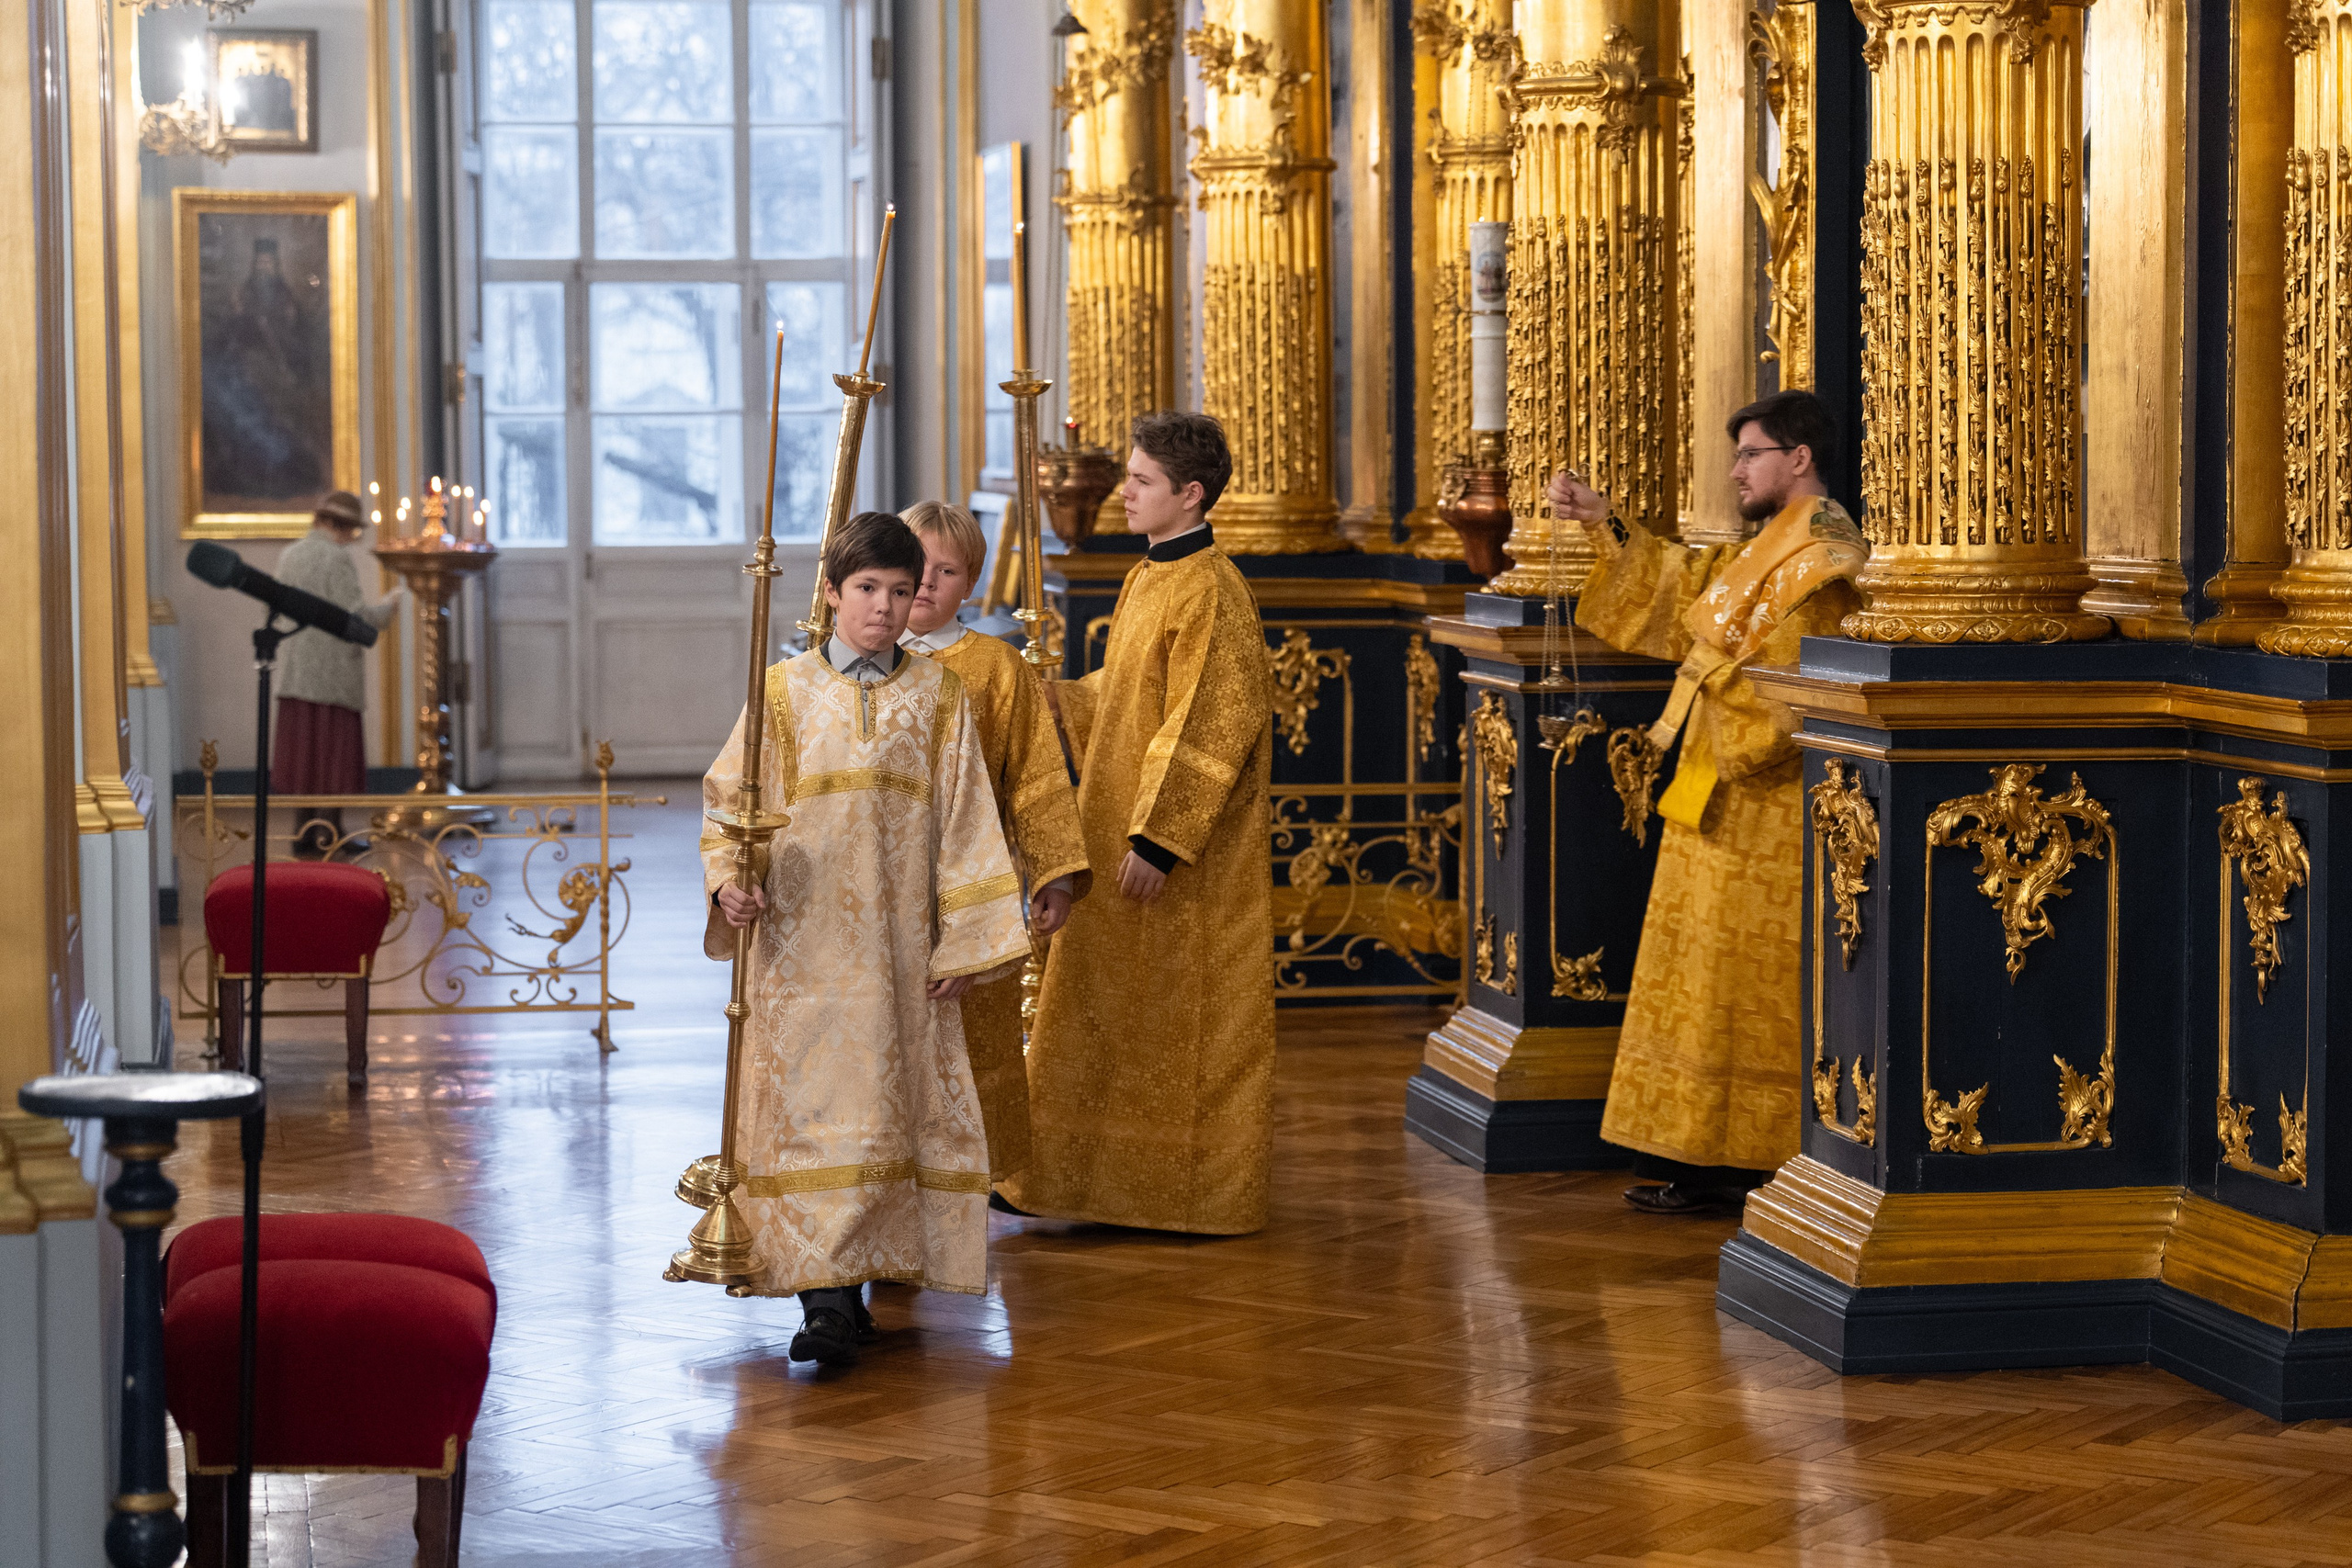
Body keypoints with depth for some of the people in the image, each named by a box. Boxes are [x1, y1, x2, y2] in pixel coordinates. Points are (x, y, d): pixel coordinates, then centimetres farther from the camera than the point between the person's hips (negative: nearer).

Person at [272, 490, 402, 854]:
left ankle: (305, 833, 11)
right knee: (335, 754, 0)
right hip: (333, 673, -7)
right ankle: (328, 834, 0)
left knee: (302, 752, 10)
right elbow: (353, 616, -18)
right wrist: (387, 607, 0)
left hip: (295, 670, 7)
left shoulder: (289, 556, 9)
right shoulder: (338, 557, -13)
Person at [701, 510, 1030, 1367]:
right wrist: (730, 880, -11)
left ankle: (866, 1271, 13)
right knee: (813, 1100, -9)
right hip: (803, 944, -1)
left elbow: (964, 823, 6)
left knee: (890, 1101, 3)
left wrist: (964, 941, 1)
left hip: (900, 942, 2)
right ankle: (826, 1292, -13)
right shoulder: (786, 692, 5)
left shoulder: (937, 696, 7)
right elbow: (731, 799, 7)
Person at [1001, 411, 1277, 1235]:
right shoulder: (1148, 579, 11)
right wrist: (1051, 696, 5)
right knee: (1119, 1015, 14)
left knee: (1184, 1025, 0)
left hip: (1186, 861, -9)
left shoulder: (1211, 593, -18)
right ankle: (1121, 1180, 22)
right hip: (1122, 829, 9)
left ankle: (1198, 1193, 10)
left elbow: (1211, 728, -21)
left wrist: (1159, 836, -23)